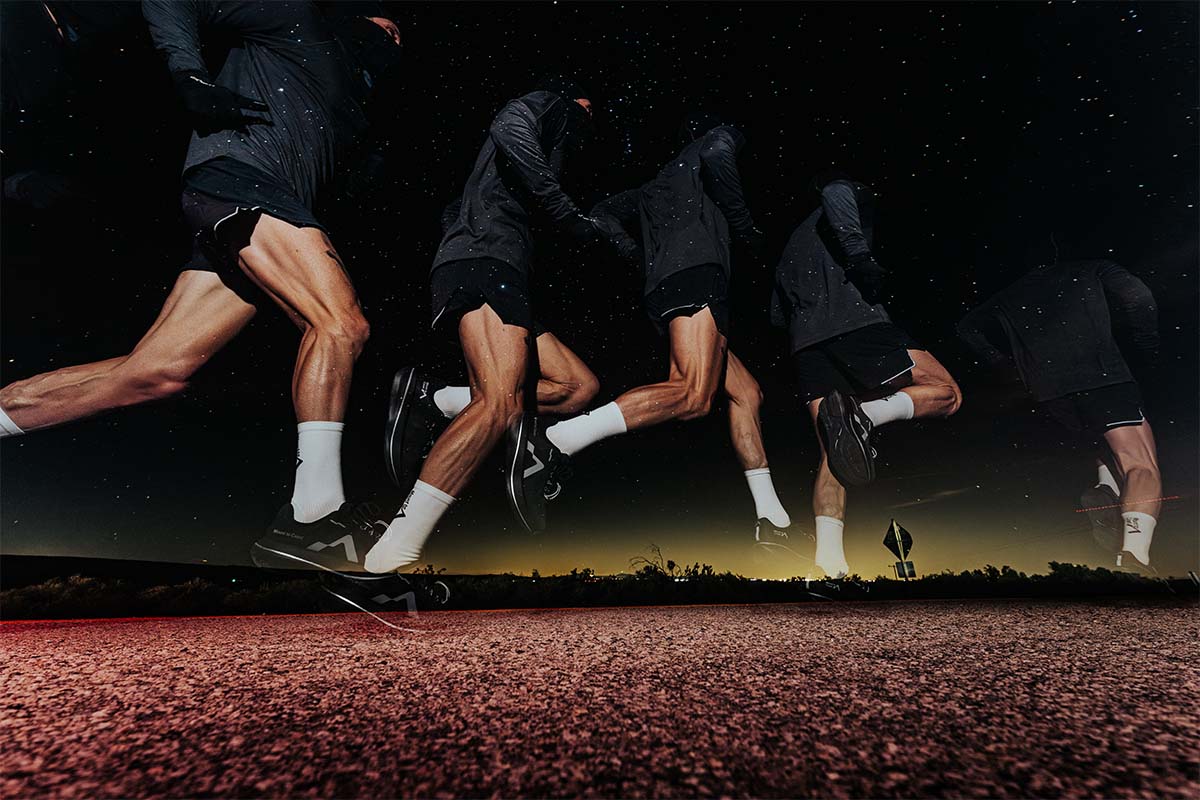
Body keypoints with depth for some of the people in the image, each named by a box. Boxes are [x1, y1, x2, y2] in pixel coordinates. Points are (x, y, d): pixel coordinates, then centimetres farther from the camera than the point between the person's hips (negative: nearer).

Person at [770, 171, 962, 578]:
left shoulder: (794, 242, 36)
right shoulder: (854, 197, 20)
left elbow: (778, 313, 30)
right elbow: (835, 193, -8)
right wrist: (861, 256, -16)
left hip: (805, 345, 6)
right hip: (855, 320, -6)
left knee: (831, 454, 5)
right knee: (947, 394, 7)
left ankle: (828, 558, -8)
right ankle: (864, 413, -22)